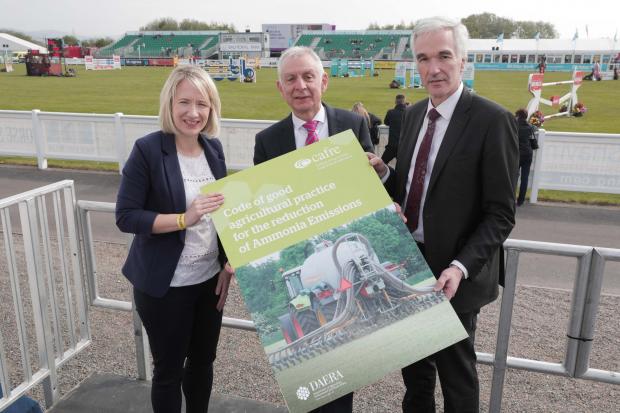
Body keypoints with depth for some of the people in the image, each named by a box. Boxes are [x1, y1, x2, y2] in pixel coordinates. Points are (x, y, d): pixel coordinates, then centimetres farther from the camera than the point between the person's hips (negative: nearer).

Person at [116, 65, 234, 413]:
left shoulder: (214, 148, 1)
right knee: (169, 370, 12)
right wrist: (184, 218, -27)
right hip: (164, 284, -5)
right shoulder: (148, 149, -16)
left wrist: (228, 263, 4)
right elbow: (126, 216, -15)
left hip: (210, 278, 5)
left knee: (204, 361, 20)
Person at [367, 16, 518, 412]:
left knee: (455, 371, 14)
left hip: (452, 273, -6)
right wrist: (384, 173, -7)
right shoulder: (414, 114, 6)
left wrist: (460, 267, -26)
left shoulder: (493, 120, -16)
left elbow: (500, 214, -16)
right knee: (414, 365, 21)